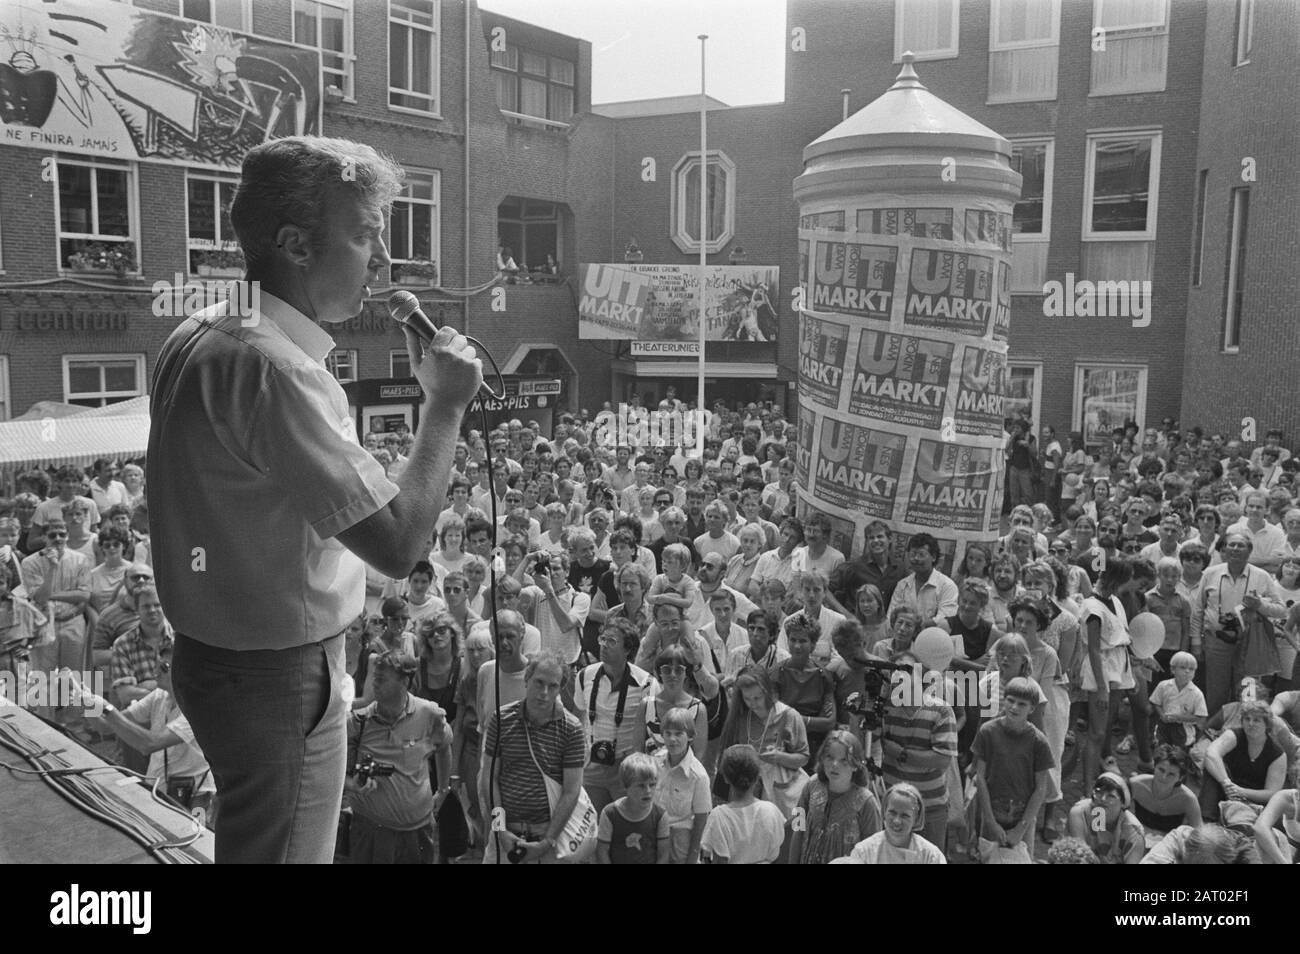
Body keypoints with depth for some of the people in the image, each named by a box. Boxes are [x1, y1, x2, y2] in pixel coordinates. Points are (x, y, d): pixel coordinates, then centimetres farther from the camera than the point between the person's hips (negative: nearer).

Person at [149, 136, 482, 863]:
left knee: (252, 839, 26)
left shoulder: (201, 336, 4)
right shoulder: (273, 368, -27)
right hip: (280, 675, -9)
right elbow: (399, 544, -30)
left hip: (223, 656, 9)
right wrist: (446, 404, -20)